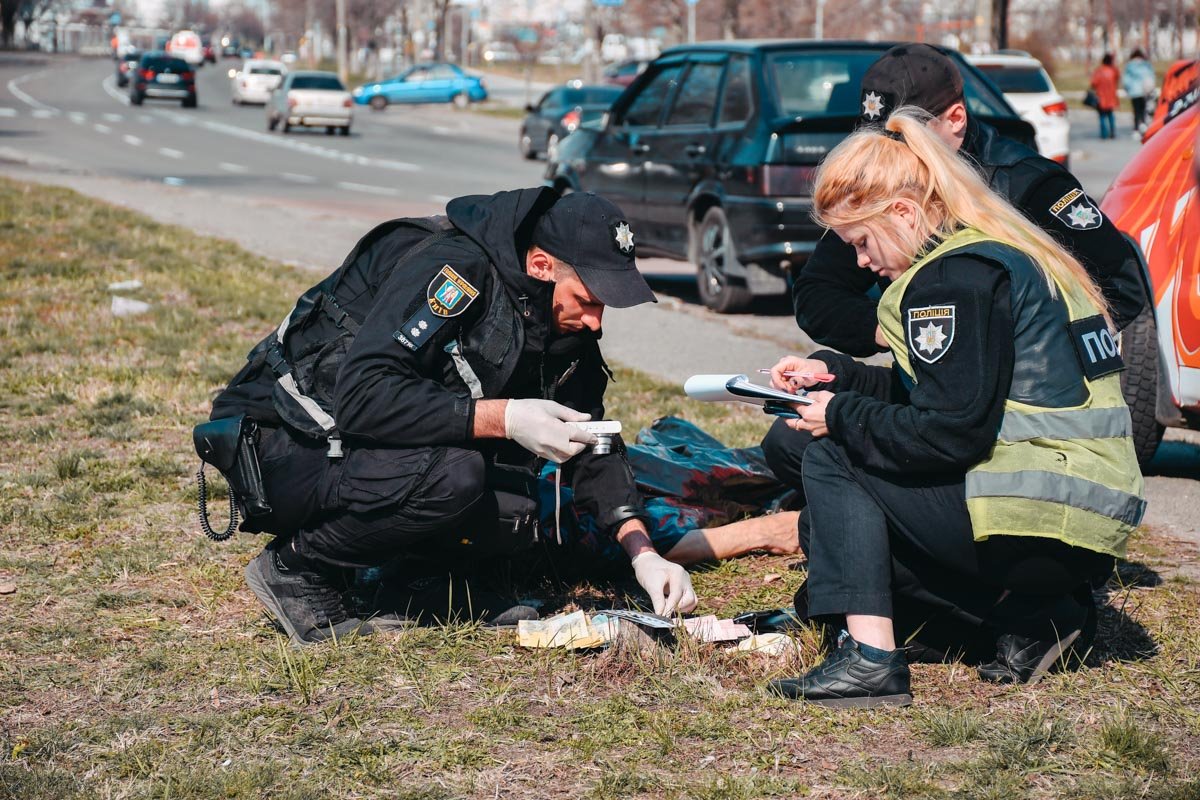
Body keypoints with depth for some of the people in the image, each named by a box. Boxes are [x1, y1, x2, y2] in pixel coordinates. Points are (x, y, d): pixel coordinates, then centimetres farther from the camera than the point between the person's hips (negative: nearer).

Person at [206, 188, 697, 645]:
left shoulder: (569, 326, 1)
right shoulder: (453, 267, -25)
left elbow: (591, 444, 8)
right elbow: (362, 396, -34)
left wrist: (643, 553, -6)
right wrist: (504, 418, -36)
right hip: (284, 451, -8)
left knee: (511, 515, -16)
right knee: (452, 474, -33)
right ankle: (294, 567, -12)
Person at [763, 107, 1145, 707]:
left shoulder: (952, 279, -14)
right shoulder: (1005, 252, 16)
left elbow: (950, 433, -19)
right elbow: (942, 391, 24)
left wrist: (840, 416, -6)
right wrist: (835, 372, 21)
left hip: (1041, 523, -10)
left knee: (832, 454, -2)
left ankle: (870, 659, -11)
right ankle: (1034, 617, 12)